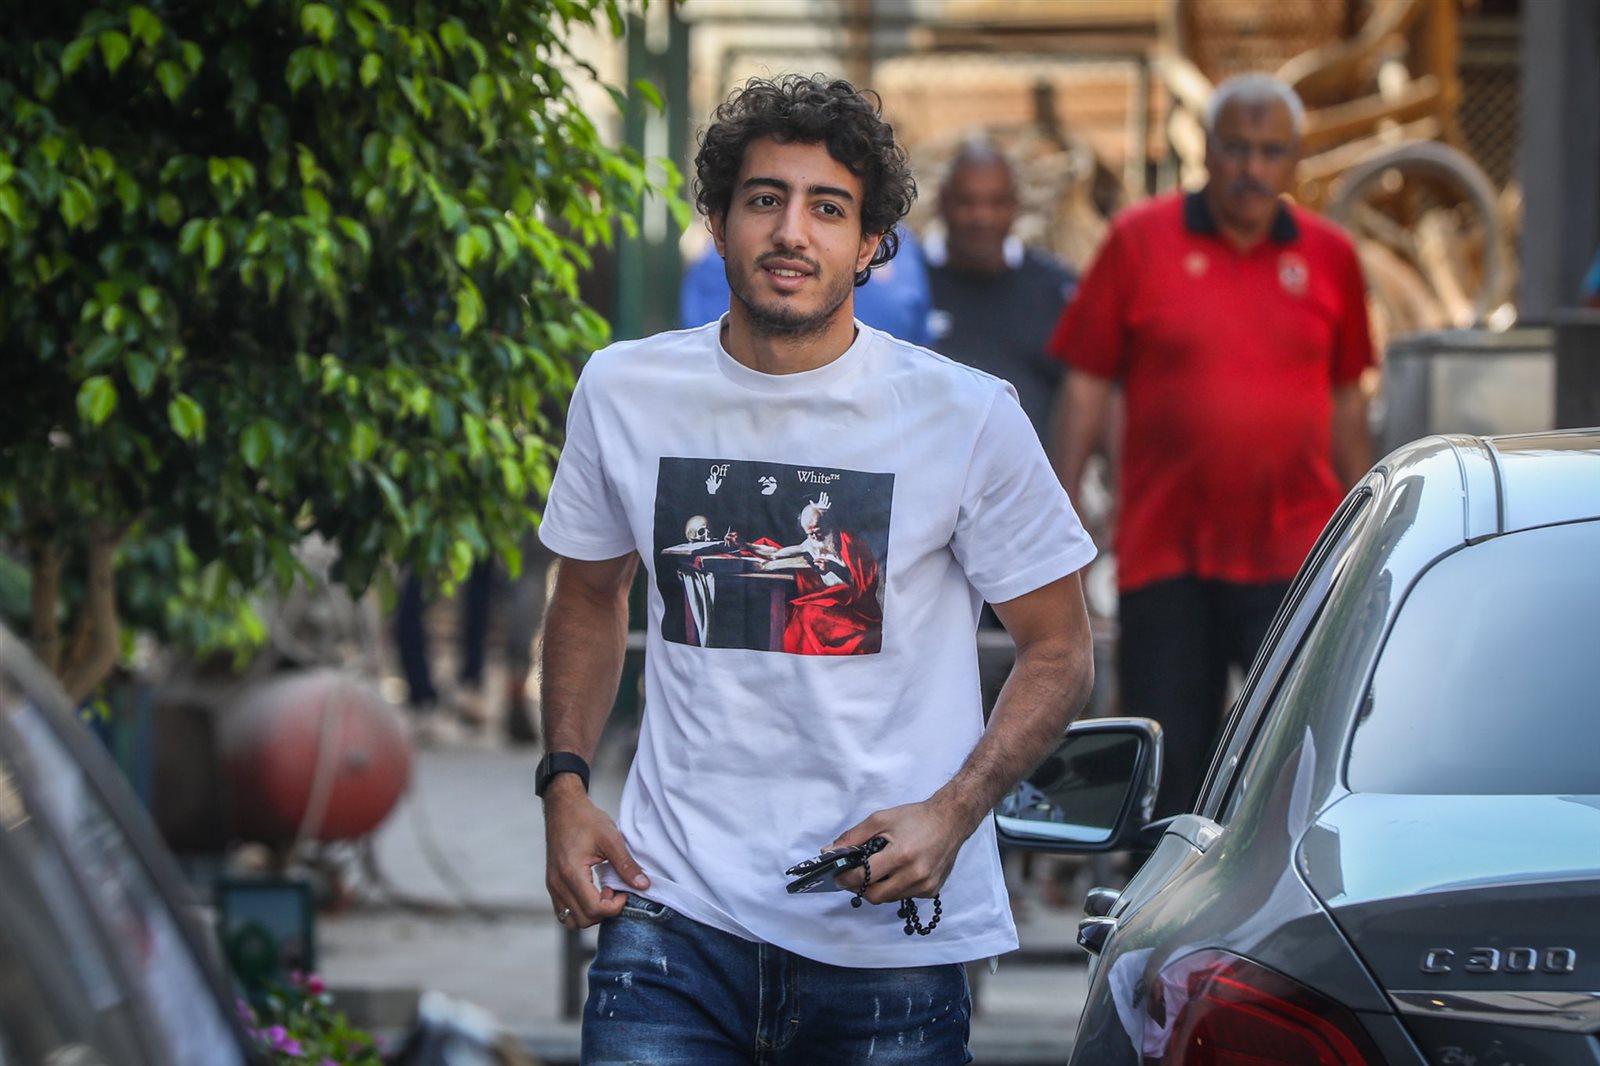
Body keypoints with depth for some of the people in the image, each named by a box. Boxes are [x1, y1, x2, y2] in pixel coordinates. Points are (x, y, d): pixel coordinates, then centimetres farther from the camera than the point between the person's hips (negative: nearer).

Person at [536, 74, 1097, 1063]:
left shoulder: (968, 416, -4)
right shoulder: (625, 394, 5)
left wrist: (951, 814, -12)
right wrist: (565, 785, 6)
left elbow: (1060, 653, 3)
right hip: (675, 914, 1)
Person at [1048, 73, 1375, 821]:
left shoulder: (1328, 256, 7)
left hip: (1293, 554, 1)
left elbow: (1346, 399, 15)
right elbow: (1087, 384, 4)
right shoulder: (1140, 241, 2)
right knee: (1168, 752, 5)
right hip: (1166, 553, -1)